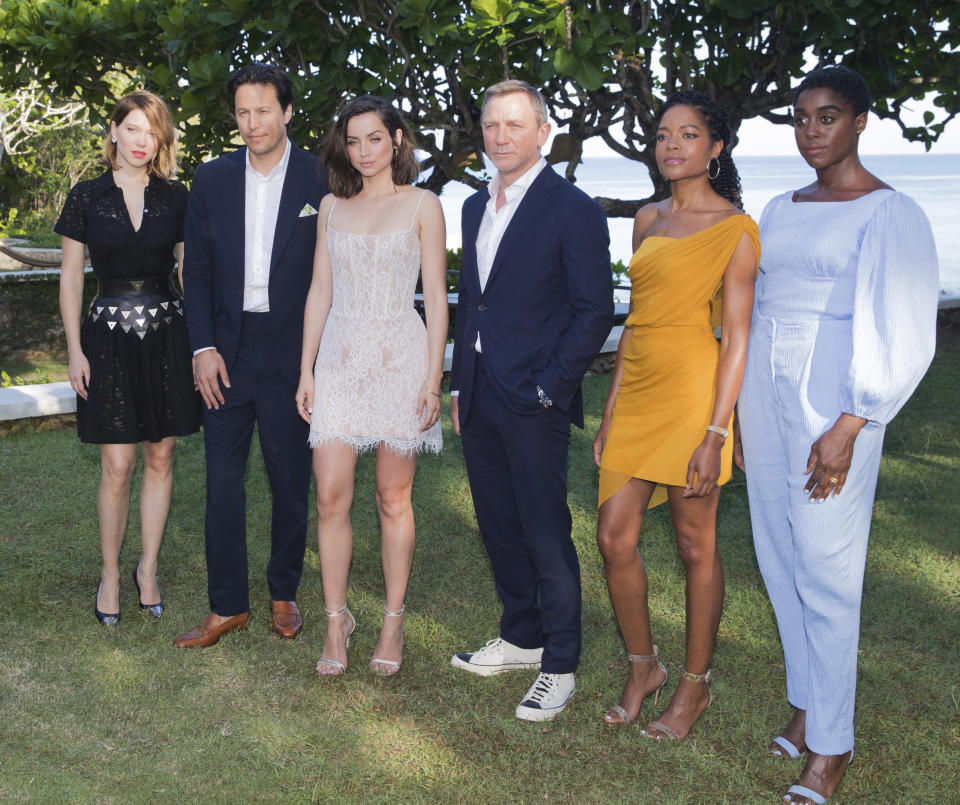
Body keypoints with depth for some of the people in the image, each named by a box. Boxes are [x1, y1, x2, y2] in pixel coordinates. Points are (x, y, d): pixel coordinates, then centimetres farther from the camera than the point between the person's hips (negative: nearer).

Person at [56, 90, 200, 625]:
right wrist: (75, 350, -1)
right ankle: (110, 574, 17)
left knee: (161, 459, 7)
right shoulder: (87, 198, 1)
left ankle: (148, 569, 22)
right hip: (110, 336, -1)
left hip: (167, 334, 1)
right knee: (117, 467, -1)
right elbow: (71, 277, 4)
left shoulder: (175, 198, 4)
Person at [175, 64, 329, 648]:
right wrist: (204, 347, -2)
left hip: (292, 352, -2)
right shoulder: (212, 179, 6)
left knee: (291, 481, 9)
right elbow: (197, 269, 7)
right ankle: (228, 605, 16)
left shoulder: (321, 179, -3)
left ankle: (284, 594, 26)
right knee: (223, 481, 4)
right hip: (228, 352, 2)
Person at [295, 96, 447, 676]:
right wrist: (306, 371, 7)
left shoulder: (422, 205, 2)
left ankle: (394, 622, 17)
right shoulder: (332, 207, 11)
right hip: (339, 359, 3)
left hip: (400, 359, -3)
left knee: (394, 498, 4)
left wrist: (433, 377, -7)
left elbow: (436, 298, -1)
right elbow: (319, 292, 12)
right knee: (331, 497, -1)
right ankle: (337, 621, 13)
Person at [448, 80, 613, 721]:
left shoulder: (574, 210, -9)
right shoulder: (476, 207, 14)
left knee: (547, 537, 0)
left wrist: (549, 388, -14)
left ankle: (559, 667, 13)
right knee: (499, 526, 16)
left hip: (534, 402, -7)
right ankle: (521, 637, 32)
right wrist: (459, 384, 15)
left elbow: (595, 312, -11)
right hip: (479, 398, 7)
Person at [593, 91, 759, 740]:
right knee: (616, 537, 5)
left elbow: (736, 337, -10)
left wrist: (715, 432, -17)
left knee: (695, 544, 5)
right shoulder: (649, 220, 14)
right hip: (636, 389, 6)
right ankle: (643, 667, 25)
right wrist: (610, 411, 13)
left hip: (692, 390, -6)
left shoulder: (735, 228, -5)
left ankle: (696, 684, 22)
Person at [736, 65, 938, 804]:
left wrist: (846, 430, -18)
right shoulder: (781, 210, 13)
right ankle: (807, 700, 27)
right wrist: (739, 416, 14)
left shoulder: (889, 213, -7)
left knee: (825, 570, -3)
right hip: (764, 390, 7)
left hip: (832, 402, -7)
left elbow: (898, 335, -12)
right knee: (780, 555, 11)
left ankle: (831, 742, 10)